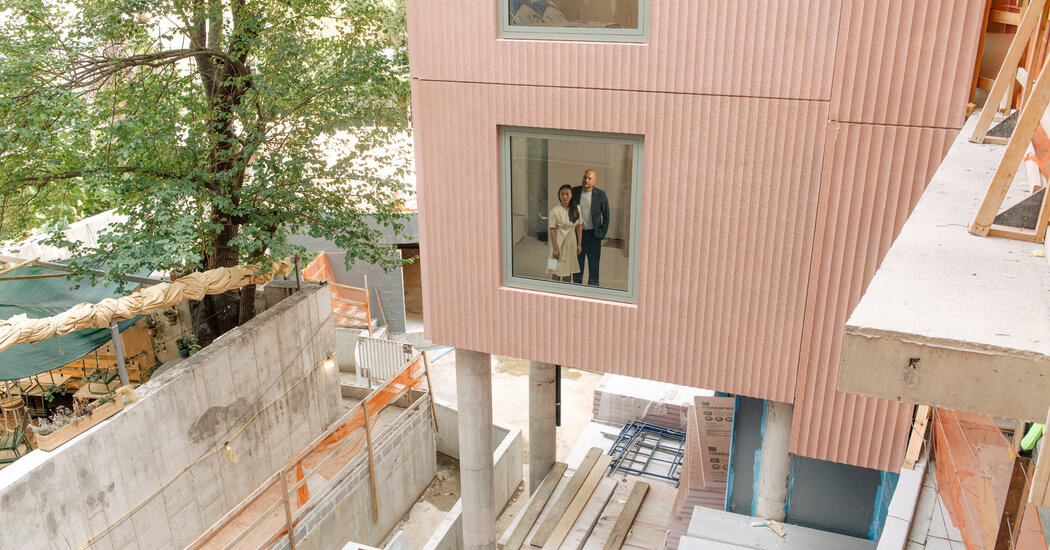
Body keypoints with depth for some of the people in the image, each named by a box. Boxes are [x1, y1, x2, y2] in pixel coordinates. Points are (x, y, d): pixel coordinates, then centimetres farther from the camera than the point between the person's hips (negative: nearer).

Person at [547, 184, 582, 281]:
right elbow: (552, 230, -13)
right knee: (557, 272, 1)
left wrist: (579, 244, 7)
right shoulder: (555, 211, -15)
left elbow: (579, 226, 7)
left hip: (571, 242, 4)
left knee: (568, 272, 13)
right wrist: (555, 248, -15)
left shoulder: (577, 208, 0)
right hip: (559, 242, -4)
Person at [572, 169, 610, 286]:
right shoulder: (574, 191, -1)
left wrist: (602, 233, -1)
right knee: (577, 264, 10)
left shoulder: (601, 195, -5)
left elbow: (606, 216, 3)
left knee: (594, 265, 3)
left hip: (593, 234, -2)